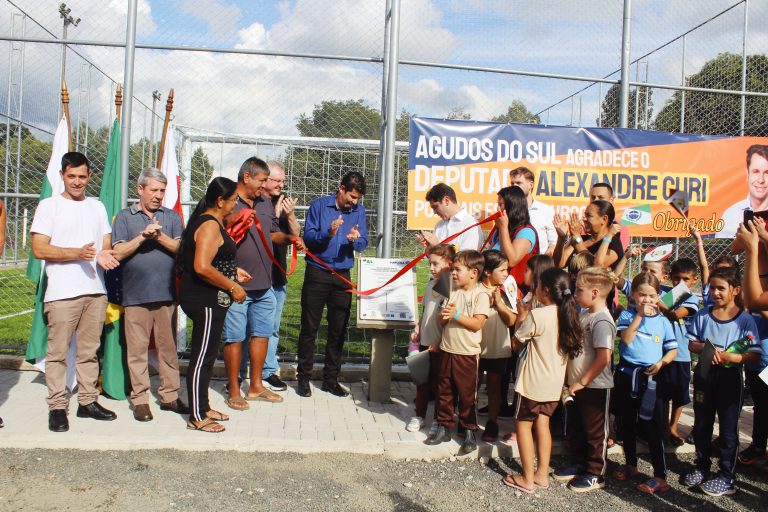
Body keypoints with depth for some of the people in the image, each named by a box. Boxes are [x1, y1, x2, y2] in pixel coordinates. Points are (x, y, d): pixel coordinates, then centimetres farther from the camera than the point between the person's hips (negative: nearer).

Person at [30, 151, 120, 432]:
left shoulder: (97, 207, 15)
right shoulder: (49, 206, 1)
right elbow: (39, 249, -7)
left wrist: (105, 255, -7)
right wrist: (76, 253, -20)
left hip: (96, 290, 5)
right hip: (62, 292, -4)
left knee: (89, 350, 10)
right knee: (58, 352, -1)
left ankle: (88, 401, 19)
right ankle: (57, 406, 7)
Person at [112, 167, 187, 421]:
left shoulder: (172, 217, 12)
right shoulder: (124, 217, 8)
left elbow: (181, 249, 1)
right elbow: (118, 253, -1)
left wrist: (160, 236, -13)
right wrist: (142, 236, -12)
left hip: (167, 293, 2)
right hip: (135, 294, -1)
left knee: (168, 347, 6)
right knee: (137, 349, 1)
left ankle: (169, 395, 16)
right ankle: (140, 399, 11)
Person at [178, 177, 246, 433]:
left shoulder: (212, 222, 14)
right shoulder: (210, 225, -18)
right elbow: (202, 267, -28)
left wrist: (233, 272, 16)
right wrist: (232, 287, -20)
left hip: (208, 299, 11)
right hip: (205, 300, -11)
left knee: (206, 356, 18)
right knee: (202, 357, -2)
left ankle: (203, 407, 30)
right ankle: (196, 418, 7)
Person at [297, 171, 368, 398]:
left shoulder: (359, 211, 7)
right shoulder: (319, 205, -2)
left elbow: (363, 243, 3)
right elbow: (308, 237, -8)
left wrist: (355, 239, -19)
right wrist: (328, 233, -26)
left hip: (342, 276, 3)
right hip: (317, 274, -3)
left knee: (338, 330, 6)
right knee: (309, 328, 2)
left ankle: (331, 379, 17)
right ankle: (304, 378, 12)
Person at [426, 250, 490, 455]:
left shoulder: (481, 296, -10)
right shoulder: (453, 293, 9)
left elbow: (477, 324, -18)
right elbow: (442, 321, 9)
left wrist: (456, 315, -20)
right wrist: (444, 315, -13)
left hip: (467, 354, -6)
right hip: (447, 350, 6)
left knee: (467, 395, 5)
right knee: (444, 392, 13)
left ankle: (469, 432, 17)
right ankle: (443, 427, 25)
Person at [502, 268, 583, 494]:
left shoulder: (536, 315, -20)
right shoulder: (568, 315, 0)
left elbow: (517, 341, -8)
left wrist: (521, 315, 3)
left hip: (534, 382, -7)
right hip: (556, 382, 7)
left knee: (523, 424, 7)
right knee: (542, 424, 18)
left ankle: (527, 479, 10)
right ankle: (542, 475, 23)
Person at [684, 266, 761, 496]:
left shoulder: (745, 319, -10)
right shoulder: (703, 315, 0)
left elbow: (755, 355, -12)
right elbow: (691, 343, 2)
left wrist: (729, 357, -26)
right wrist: (706, 348, -18)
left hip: (730, 377, -4)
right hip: (704, 374, 4)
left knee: (728, 429, 6)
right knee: (701, 425, 16)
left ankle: (727, 478, 18)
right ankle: (702, 467, 33)